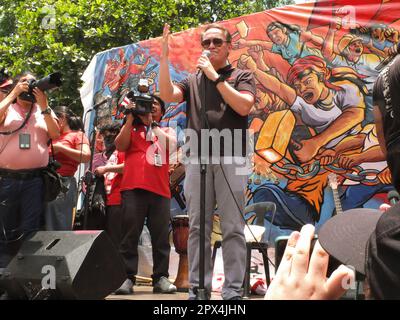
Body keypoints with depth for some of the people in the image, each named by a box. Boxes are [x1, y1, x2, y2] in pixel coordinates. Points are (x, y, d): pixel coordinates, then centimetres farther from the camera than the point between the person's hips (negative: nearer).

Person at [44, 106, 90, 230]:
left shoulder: (77, 135, 5)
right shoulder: (54, 137, 22)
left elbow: (86, 156, -12)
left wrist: (60, 147, -9)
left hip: (63, 184, -7)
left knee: (58, 229, -7)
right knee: (42, 229, 5)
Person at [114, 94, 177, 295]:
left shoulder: (167, 131, 22)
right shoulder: (131, 127, 21)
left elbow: (170, 144, -1)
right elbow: (120, 146, 3)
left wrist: (150, 122, -1)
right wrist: (130, 118, 0)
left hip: (159, 189, 1)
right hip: (133, 187, -1)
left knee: (161, 237, 1)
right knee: (130, 235, -6)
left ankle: (161, 278, 5)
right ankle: (127, 278, -4)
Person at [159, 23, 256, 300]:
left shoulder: (242, 76, 11)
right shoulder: (193, 80, 19)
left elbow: (244, 106, -8)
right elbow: (167, 95, 2)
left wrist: (215, 77, -6)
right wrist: (164, 57, -3)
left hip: (230, 158, -3)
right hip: (197, 158, 3)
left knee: (233, 228, -4)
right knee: (198, 227, 2)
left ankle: (233, 291, -1)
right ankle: (198, 289, 6)